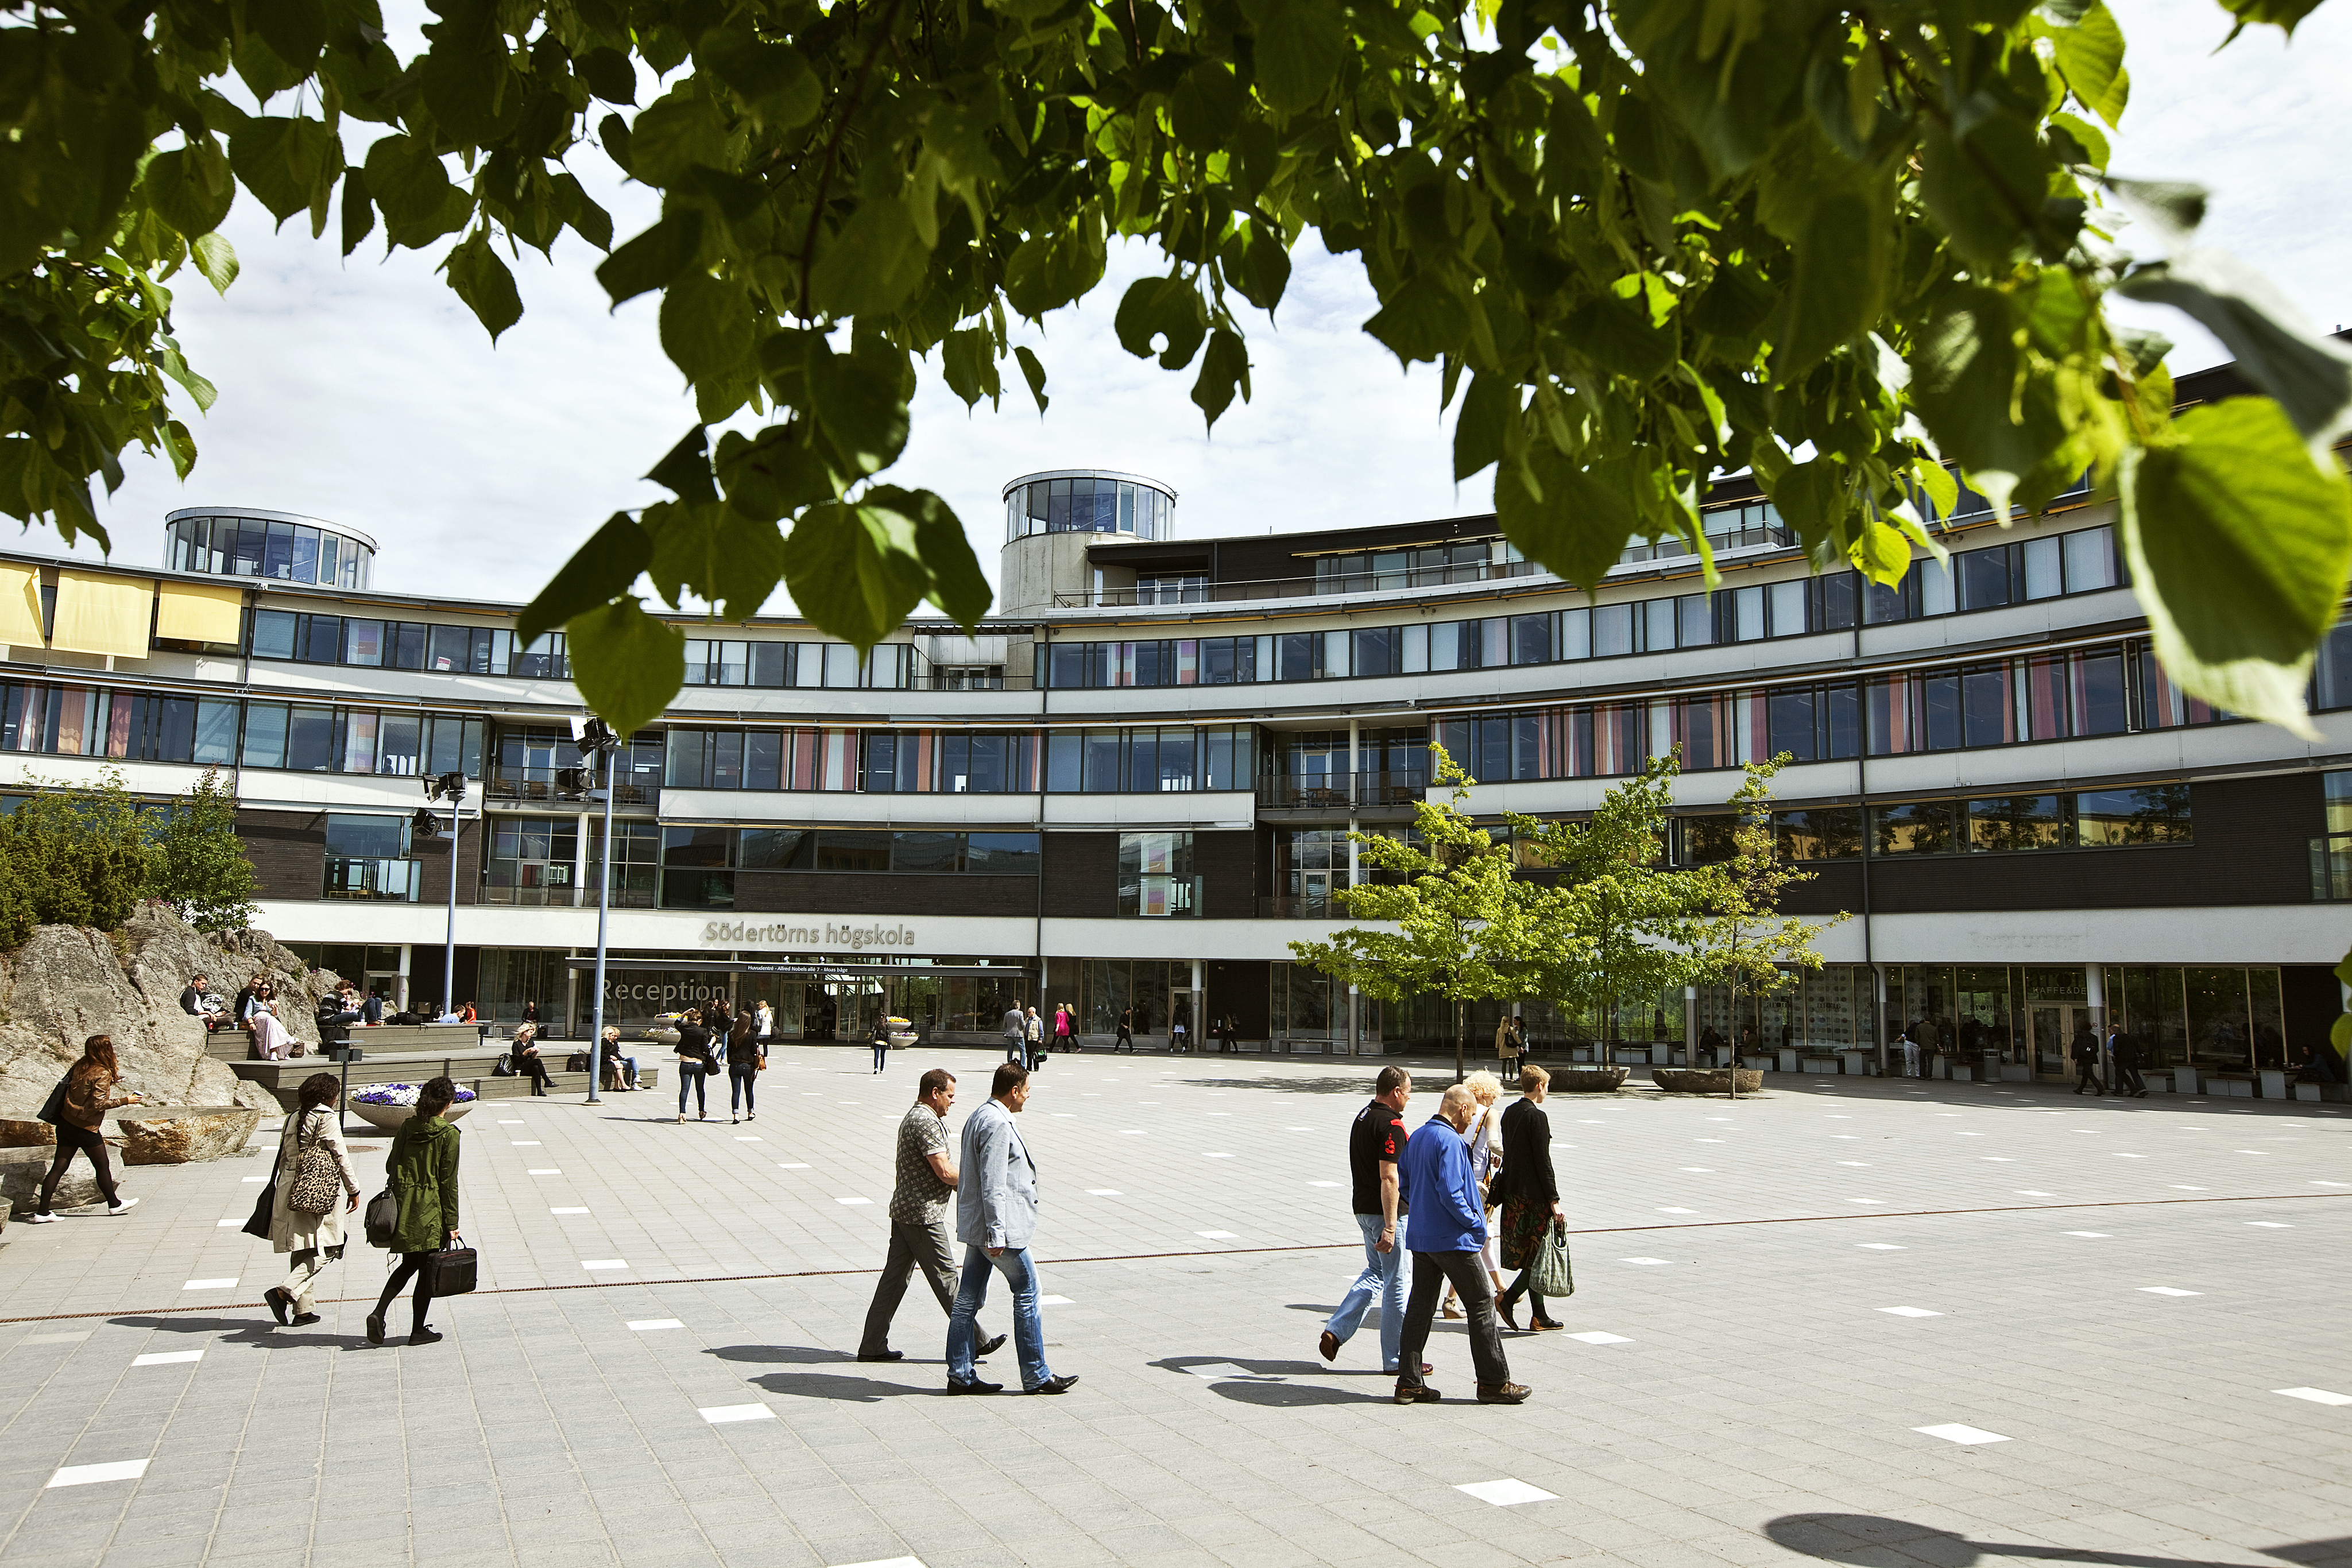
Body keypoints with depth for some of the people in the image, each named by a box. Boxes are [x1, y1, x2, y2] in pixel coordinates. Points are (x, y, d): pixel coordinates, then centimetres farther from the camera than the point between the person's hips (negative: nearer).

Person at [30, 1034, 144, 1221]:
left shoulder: (79, 1066, 5)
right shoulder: (103, 1073, -16)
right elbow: (99, 1104, -20)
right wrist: (125, 1100, -11)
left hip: (65, 1122, 7)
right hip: (86, 1128, -7)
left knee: (59, 1167, 7)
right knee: (102, 1166, 8)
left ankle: (42, 1212, 6)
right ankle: (114, 1204, 21)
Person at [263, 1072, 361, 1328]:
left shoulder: (292, 1119, 12)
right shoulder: (328, 1119, -9)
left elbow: (283, 1158, 16)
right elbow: (341, 1157, -9)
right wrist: (353, 1190, 1)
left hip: (291, 1191, 8)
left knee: (302, 1252, 13)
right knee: (324, 1251, -2)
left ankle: (302, 1311, 16)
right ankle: (285, 1292, -18)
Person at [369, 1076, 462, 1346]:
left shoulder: (407, 1127, 5)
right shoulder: (448, 1134, -11)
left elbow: (391, 1165, 9)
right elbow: (448, 1182, -10)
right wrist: (452, 1223, -5)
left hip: (403, 1205, 6)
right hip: (431, 1211, -5)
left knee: (409, 1263, 19)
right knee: (428, 1269, 6)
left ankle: (378, 1313, 1)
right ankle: (418, 1331, 13)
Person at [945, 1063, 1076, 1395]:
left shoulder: (978, 1117, 15)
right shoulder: (998, 1124, -19)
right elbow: (992, 1184, -23)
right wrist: (997, 1234, -23)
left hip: (975, 1229, 10)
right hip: (997, 1227, -10)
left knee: (969, 1299, 10)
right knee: (1028, 1295, 0)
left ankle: (961, 1375, 14)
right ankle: (1036, 1377, 7)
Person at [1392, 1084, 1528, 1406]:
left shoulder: (1416, 1137, 11)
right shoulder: (1450, 1141, -17)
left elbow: (1402, 1180, 18)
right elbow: (1450, 1194, -24)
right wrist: (1476, 1224, -12)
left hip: (1420, 1236, 9)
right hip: (1452, 1238, -9)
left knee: (1420, 1306, 10)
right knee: (1481, 1304, 2)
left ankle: (1409, 1383, 11)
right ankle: (1494, 1382, 8)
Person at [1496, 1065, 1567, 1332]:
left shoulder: (1510, 1112, 10)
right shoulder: (1537, 1117, -15)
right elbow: (1543, 1162, -16)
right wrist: (1554, 1200, -14)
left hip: (1513, 1192, 8)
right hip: (1533, 1195, -8)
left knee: (1529, 1255, 11)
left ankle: (1539, 1315, 15)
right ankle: (1508, 1299, -8)